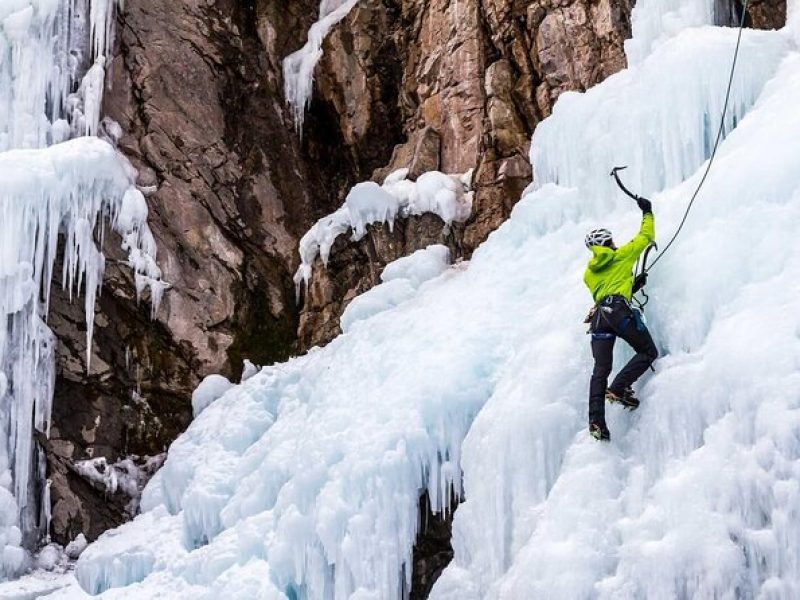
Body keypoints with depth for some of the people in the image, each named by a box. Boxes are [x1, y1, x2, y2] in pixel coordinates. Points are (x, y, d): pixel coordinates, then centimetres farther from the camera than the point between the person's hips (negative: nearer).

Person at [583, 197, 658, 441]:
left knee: (601, 369, -1)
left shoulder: (589, 273, 27)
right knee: (648, 352, 5)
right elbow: (646, 236, 25)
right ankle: (618, 388, -15)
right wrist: (647, 212, 39)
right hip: (619, 310, -5)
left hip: (599, 315, 5)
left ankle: (596, 420, -15)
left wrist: (633, 286, 37)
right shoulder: (622, 255, 15)